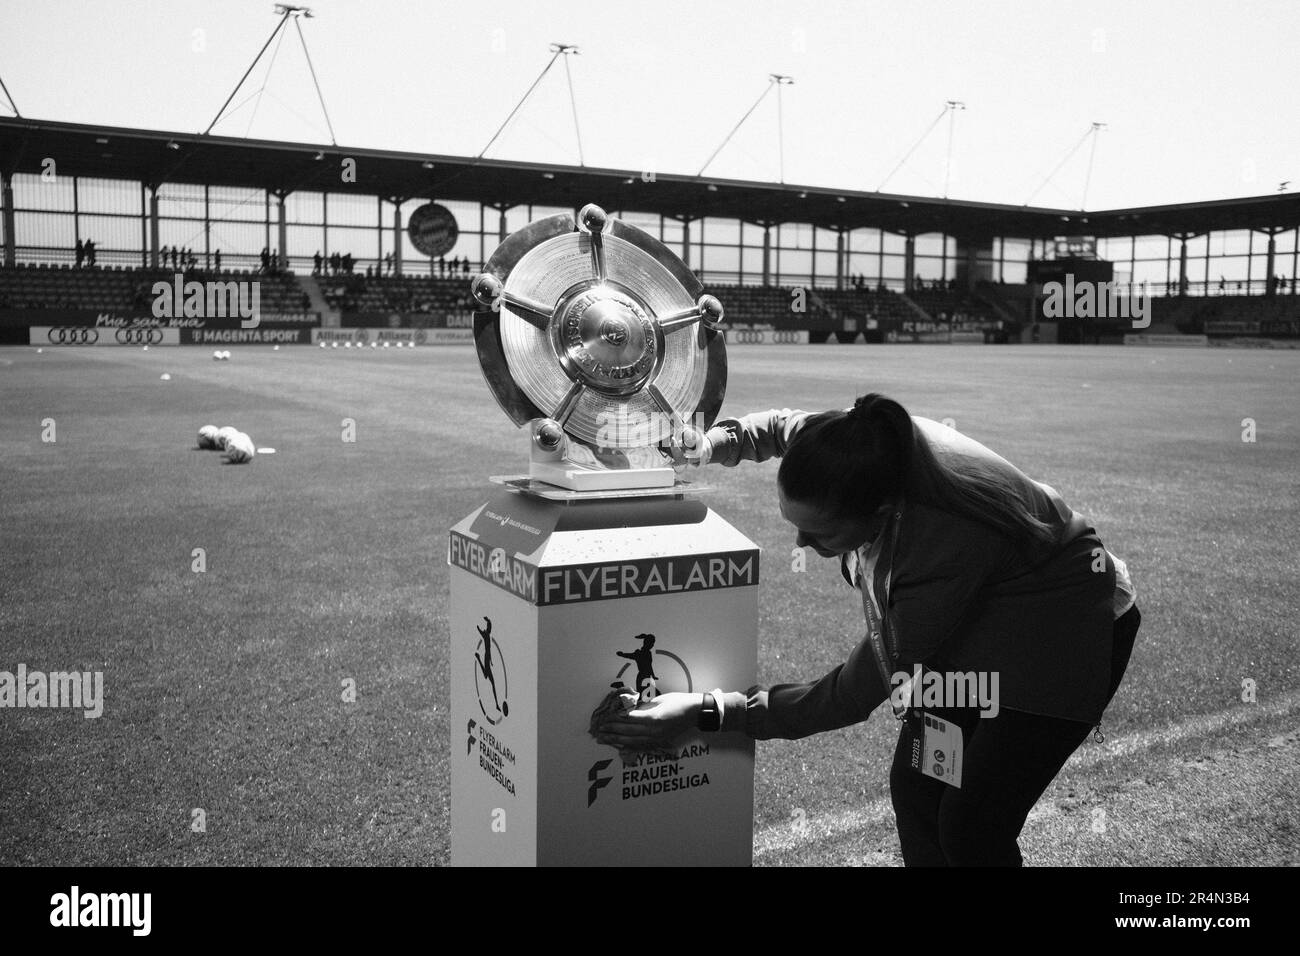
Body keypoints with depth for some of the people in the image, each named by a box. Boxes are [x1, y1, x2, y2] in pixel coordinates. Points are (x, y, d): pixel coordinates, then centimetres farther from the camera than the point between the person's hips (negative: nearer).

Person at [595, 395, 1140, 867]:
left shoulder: (946, 547, -43)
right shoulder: (854, 441, -23)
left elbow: (852, 697, -33)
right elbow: (783, 425, 4)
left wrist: (707, 714, -34)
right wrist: (717, 440, -14)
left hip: (1066, 635, -7)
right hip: (972, 623, 7)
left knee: (972, 827, -11)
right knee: (914, 786, 4)